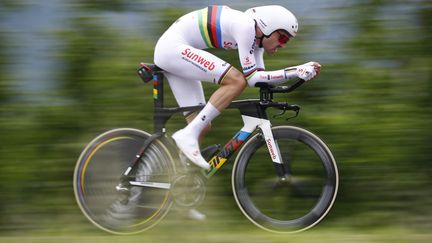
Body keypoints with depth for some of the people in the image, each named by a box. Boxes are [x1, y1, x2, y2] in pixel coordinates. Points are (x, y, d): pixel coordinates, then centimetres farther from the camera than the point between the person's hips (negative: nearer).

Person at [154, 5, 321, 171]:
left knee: (202, 126, 6)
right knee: (237, 81, -23)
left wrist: (301, 71, 0)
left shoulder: (256, 35, 8)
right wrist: (296, 72, -20)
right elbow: (251, 78, -21)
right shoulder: (246, 26, -20)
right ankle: (188, 135, -23)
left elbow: (261, 77, 9)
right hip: (172, 46, -10)